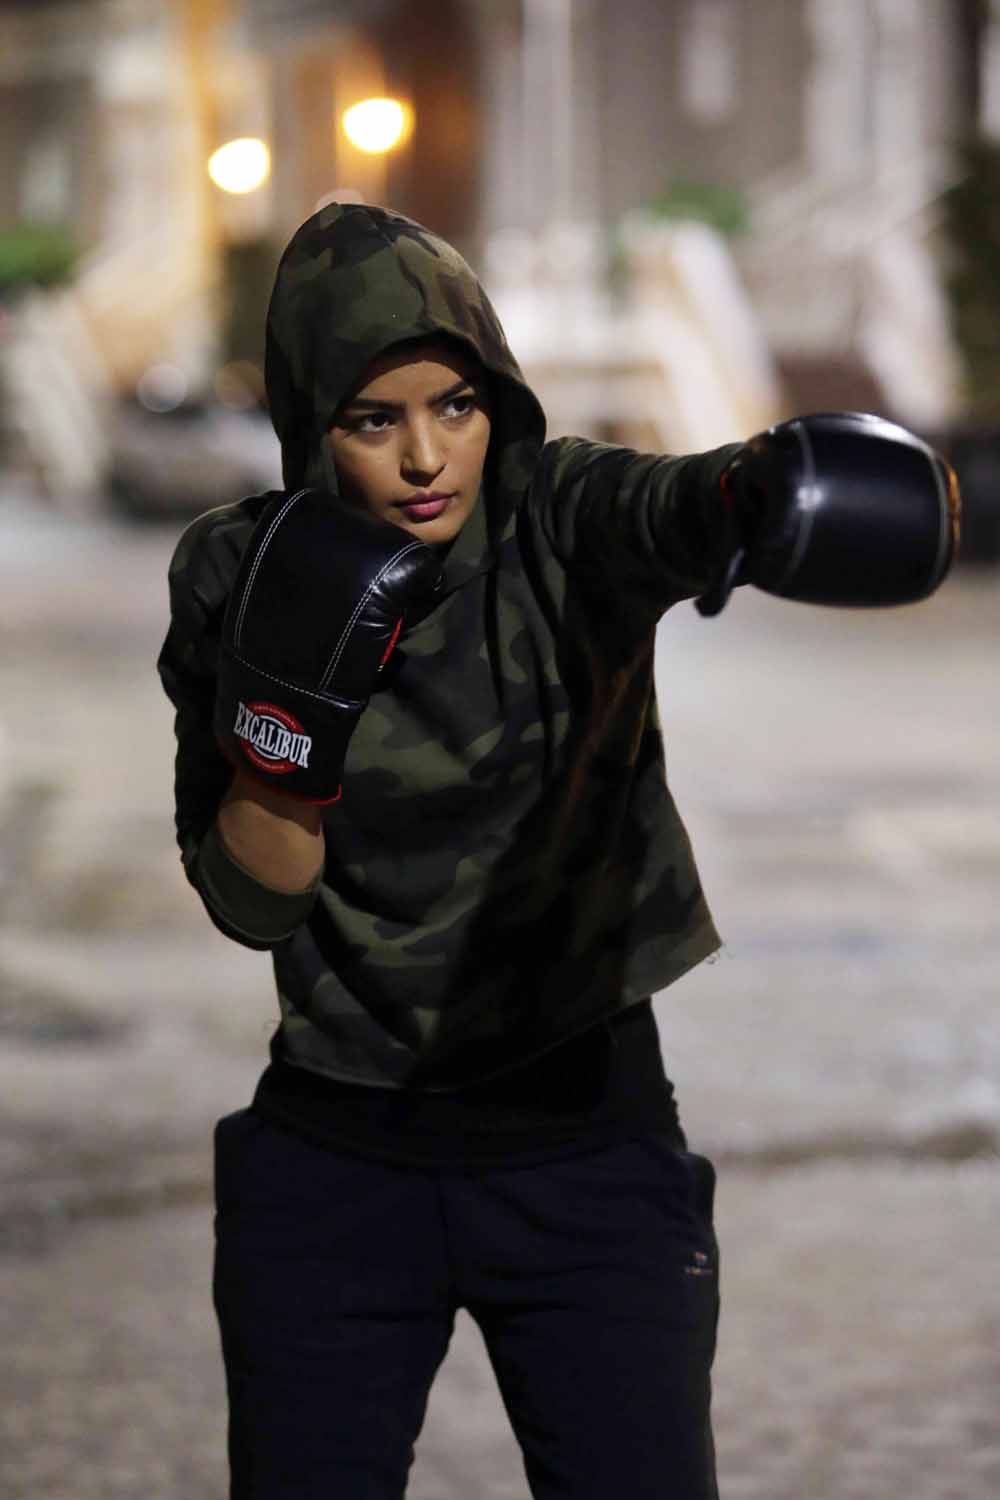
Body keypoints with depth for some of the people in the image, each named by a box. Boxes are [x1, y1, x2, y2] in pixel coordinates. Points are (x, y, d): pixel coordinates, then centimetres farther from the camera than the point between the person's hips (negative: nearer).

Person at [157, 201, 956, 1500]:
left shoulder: (570, 527, -11)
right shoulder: (237, 579, -4)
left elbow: (678, 509, -36)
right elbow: (250, 901, -7)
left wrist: (769, 491, -59)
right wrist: (290, 702, -25)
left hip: (591, 1152, -1)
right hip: (334, 1163, 2)